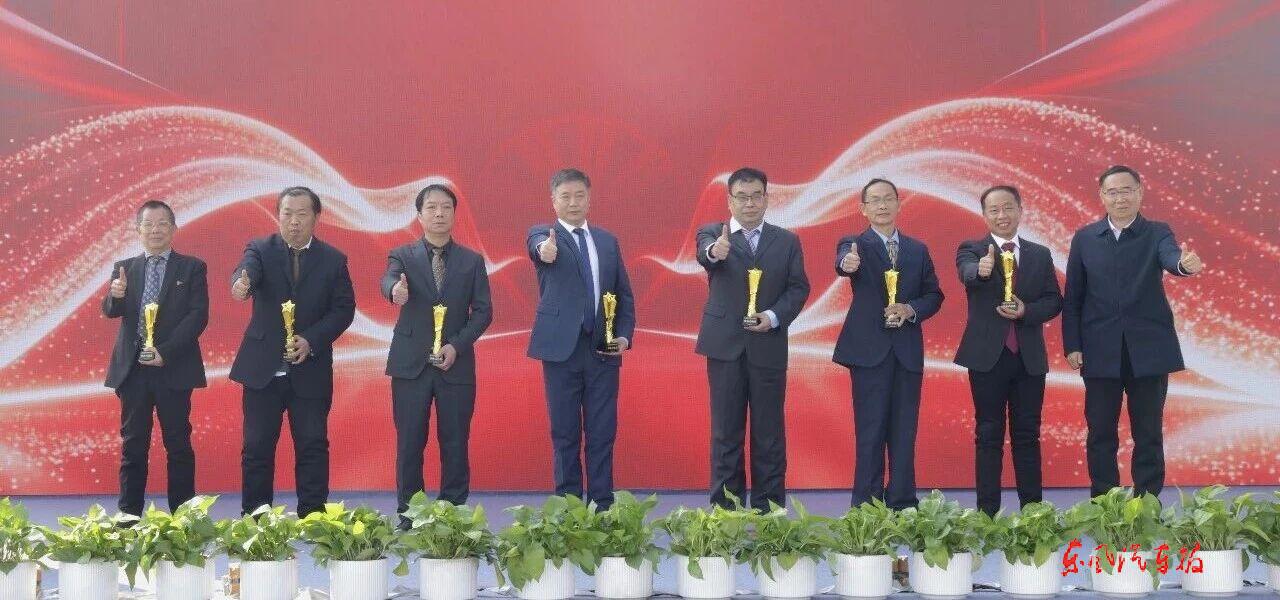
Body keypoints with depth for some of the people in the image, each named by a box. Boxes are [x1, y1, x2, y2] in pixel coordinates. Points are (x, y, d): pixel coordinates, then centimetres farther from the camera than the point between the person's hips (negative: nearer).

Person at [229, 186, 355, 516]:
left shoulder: (334, 260, 4)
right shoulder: (260, 250, 1)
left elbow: (344, 308, 1)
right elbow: (247, 270, -21)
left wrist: (312, 340, -14)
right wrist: (241, 283, -47)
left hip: (310, 371, 0)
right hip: (262, 368, 0)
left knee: (313, 446, 3)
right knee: (257, 448, 4)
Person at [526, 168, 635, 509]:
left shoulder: (607, 241, 14)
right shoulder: (542, 235, 3)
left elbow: (624, 295, 16)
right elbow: (539, 246, -23)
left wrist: (624, 335, 0)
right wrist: (545, 250, -48)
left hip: (604, 351, 3)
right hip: (562, 348, -3)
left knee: (602, 432, 4)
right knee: (565, 433, 3)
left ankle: (603, 505, 12)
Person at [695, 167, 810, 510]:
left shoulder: (787, 241, 9)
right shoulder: (712, 234, 3)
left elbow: (798, 288, 5)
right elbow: (703, 252, -20)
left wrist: (774, 316, -13)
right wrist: (714, 251, -44)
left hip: (768, 346, 1)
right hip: (725, 346, -1)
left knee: (769, 433, 5)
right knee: (725, 432, 4)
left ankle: (769, 509, 12)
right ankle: (726, 509, 11)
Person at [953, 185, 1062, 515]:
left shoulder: (1040, 255, 10)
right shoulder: (971, 250, -1)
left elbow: (1054, 300, 7)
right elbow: (968, 274, -24)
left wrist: (1027, 311, -12)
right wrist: (982, 270, -48)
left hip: (1029, 358, 3)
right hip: (987, 356, -3)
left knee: (1027, 435, 8)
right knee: (988, 435, 3)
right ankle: (987, 511, 6)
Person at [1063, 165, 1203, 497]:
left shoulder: (1157, 233, 2)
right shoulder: (1084, 238, 5)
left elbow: (1171, 256, -21)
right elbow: (1072, 297, 5)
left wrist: (1186, 263, -45)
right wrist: (1072, 345, -2)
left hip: (1148, 352, -1)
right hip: (1101, 353, 1)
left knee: (1149, 435, 4)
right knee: (1100, 435, 5)